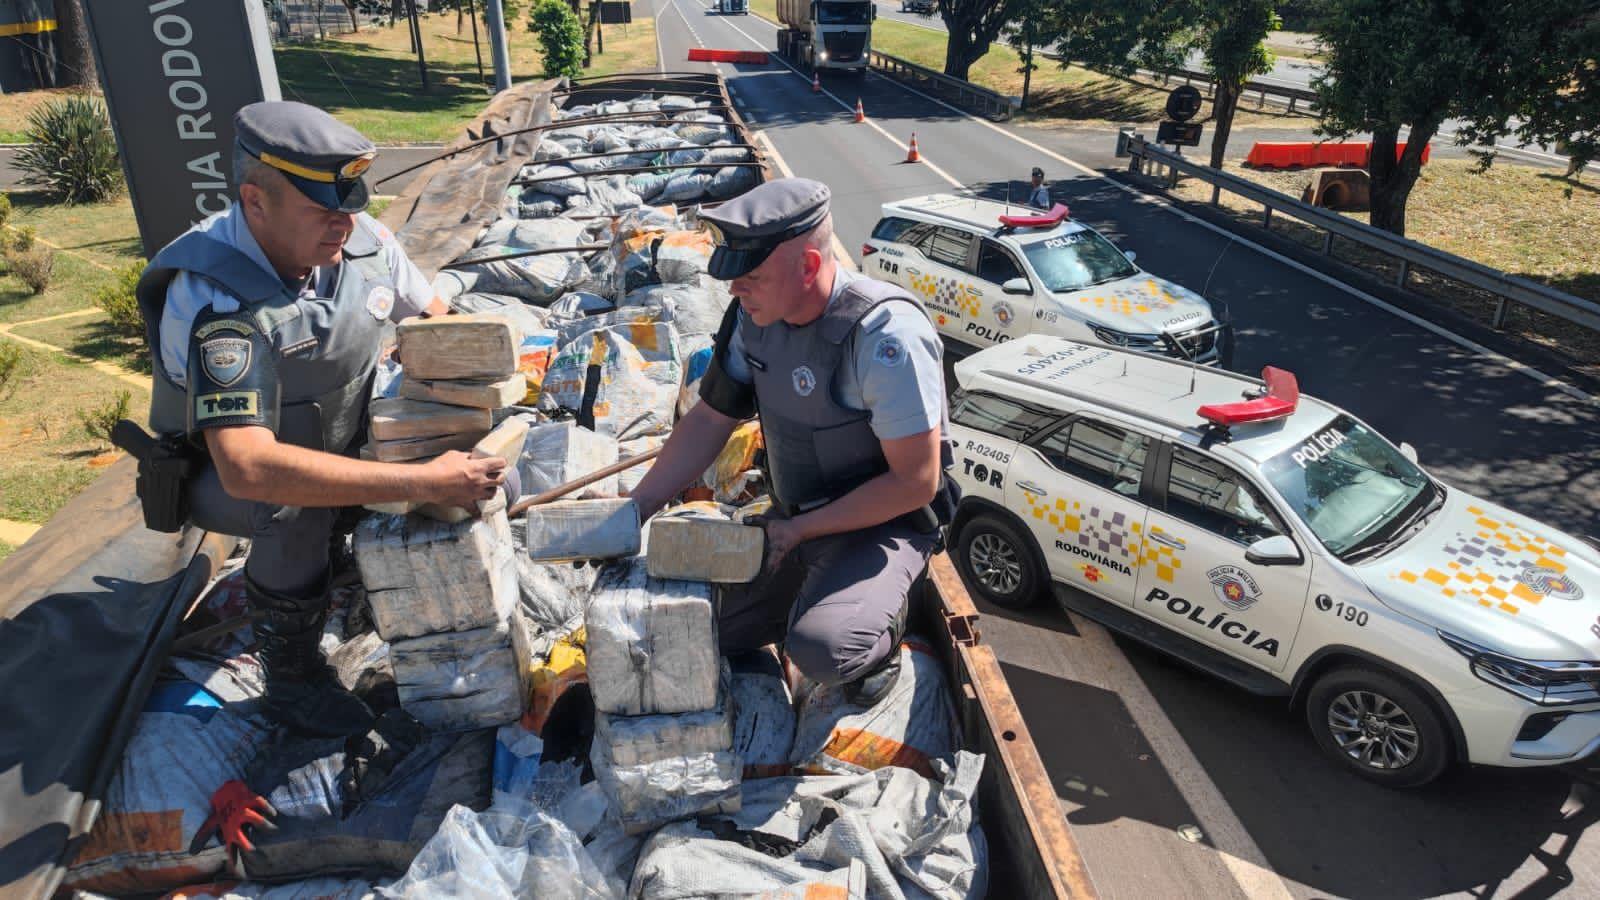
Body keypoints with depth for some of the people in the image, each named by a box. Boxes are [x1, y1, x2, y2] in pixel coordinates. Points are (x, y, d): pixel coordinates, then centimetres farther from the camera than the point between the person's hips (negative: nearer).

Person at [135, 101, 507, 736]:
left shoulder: (361, 240, -18)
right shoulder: (213, 302, -36)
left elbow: (433, 315, 3)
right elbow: (247, 467, -47)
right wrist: (423, 483, -50)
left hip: (333, 437, 7)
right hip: (220, 474, -6)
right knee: (301, 510, -35)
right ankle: (292, 678, -10)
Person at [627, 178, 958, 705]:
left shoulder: (885, 335, -28)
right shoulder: (755, 316, -6)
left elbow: (916, 481, -24)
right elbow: (710, 420, 4)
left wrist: (800, 530, -19)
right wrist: (634, 512, -2)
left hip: (882, 524, -7)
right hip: (792, 520, 7)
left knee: (820, 649, -32)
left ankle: (880, 635, 3)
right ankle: (816, 596, 24)